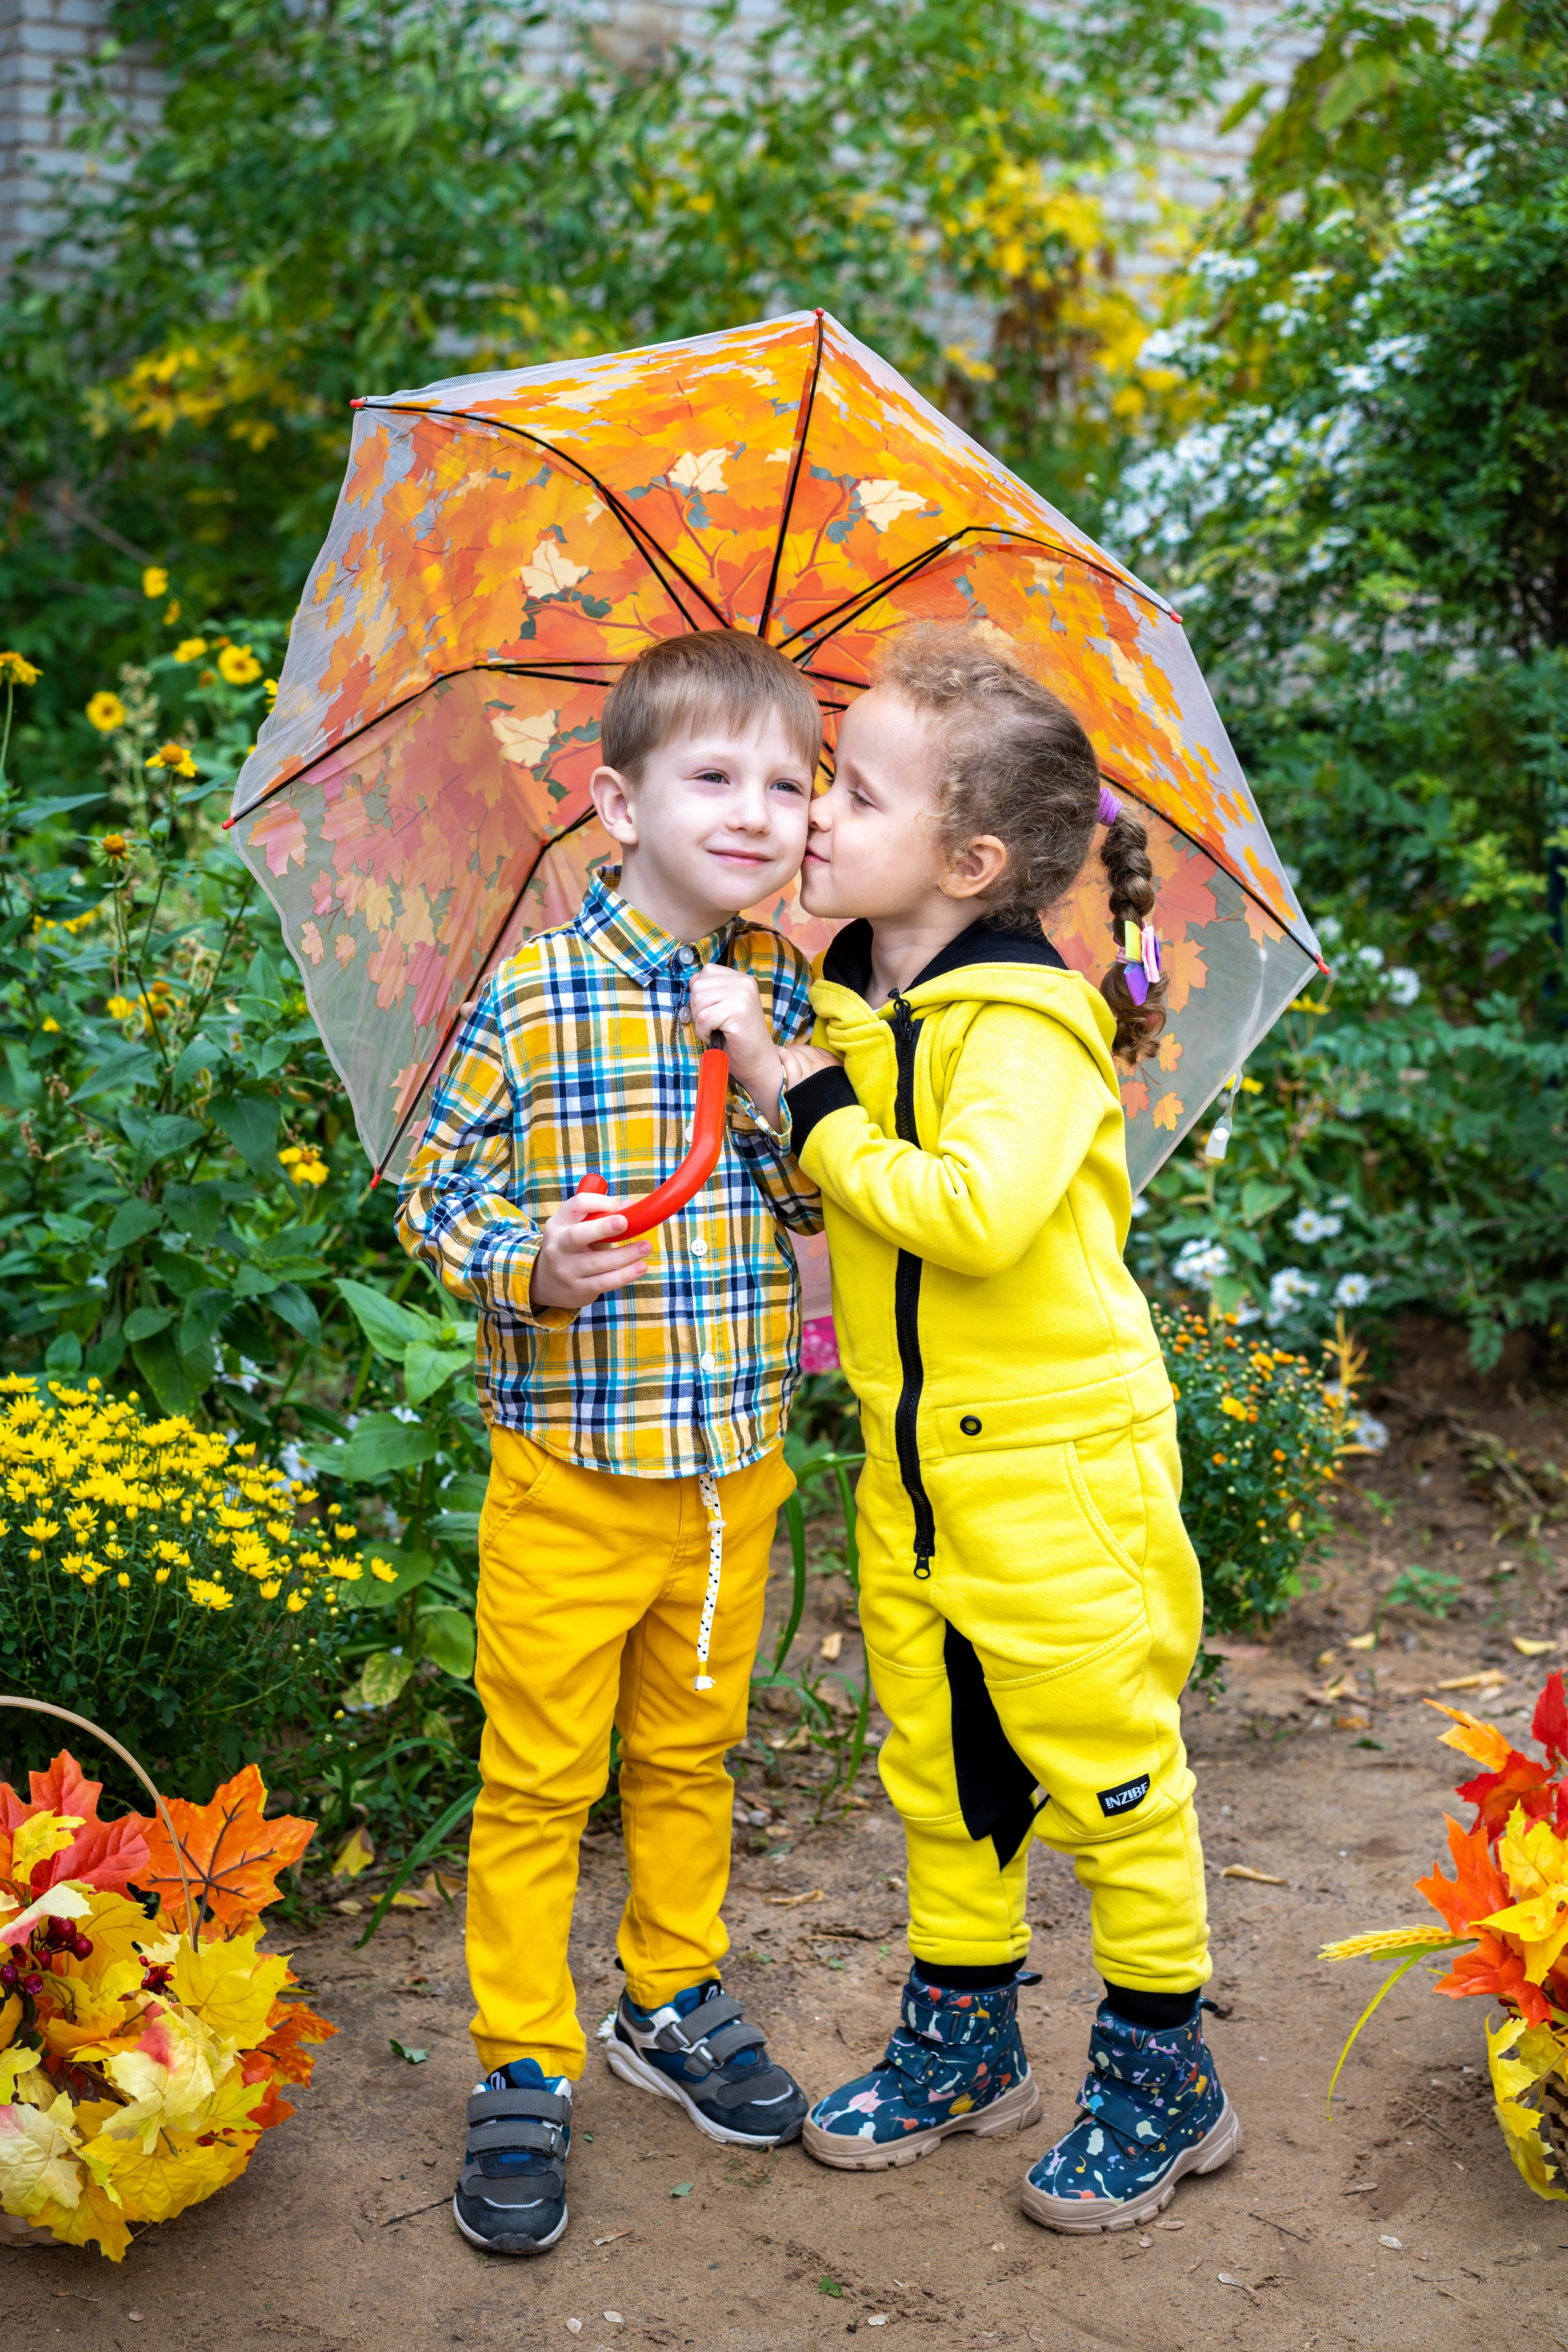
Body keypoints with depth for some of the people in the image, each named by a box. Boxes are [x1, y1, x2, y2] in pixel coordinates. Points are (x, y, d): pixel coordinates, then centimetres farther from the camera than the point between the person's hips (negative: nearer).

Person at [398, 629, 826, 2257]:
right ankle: (523, 2068, 20)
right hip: (571, 1464, -4)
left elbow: (832, 1200, 6)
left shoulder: (788, 998, 3)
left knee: (693, 1748, 20)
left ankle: (673, 2000, 39)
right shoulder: (532, 997, -12)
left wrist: (769, 1073, -10)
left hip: (735, 1462, 4)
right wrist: (529, 1266, -23)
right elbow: (437, 1187, -6)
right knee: (538, 1777, 5)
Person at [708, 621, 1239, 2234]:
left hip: (1057, 1466, -8)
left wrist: (812, 1106, -24)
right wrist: (796, 1081, 7)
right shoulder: (850, 1004, 5)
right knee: (940, 1768, 18)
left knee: (1107, 1770, 6)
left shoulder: (1024, 1026, -19)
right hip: (913, 1466, 8)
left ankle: (1162, 2078, 24)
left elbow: (974, 1209, -34)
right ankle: (964, 2040, 36)